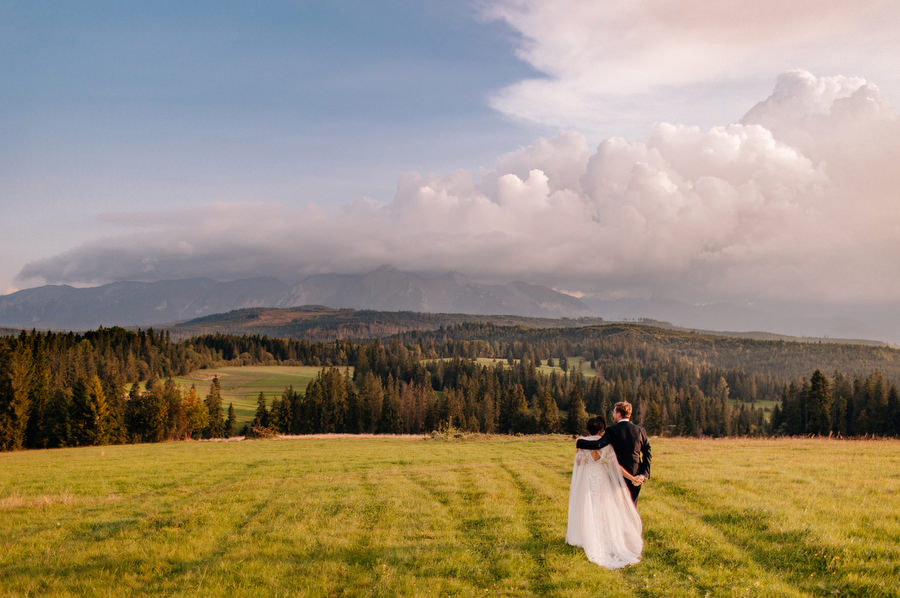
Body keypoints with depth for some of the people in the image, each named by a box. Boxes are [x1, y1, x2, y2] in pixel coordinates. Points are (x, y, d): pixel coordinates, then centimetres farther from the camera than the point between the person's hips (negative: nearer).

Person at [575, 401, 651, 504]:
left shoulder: (612, 430, -10)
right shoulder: (640, 430, 3)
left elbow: (598, 445, -20)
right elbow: (647, 454, 0)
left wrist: (579, 442, -7)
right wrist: (644, 474, -1)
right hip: (636, 475, 3)